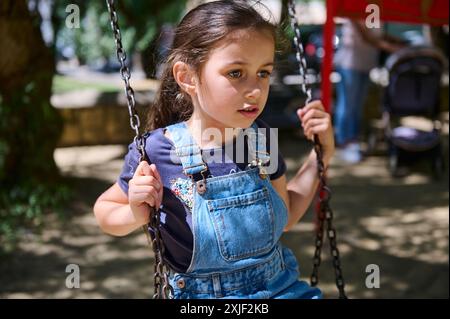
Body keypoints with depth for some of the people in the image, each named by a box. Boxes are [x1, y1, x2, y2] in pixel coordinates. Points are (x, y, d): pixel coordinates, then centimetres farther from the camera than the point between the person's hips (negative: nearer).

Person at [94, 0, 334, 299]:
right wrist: (137, 215, -20)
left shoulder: (261, 138, -5)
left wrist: (322, 155, 2)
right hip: (201, 293, -3)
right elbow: (104, 209, 1)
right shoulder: (155, 153, -17)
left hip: (281, 286, 3)